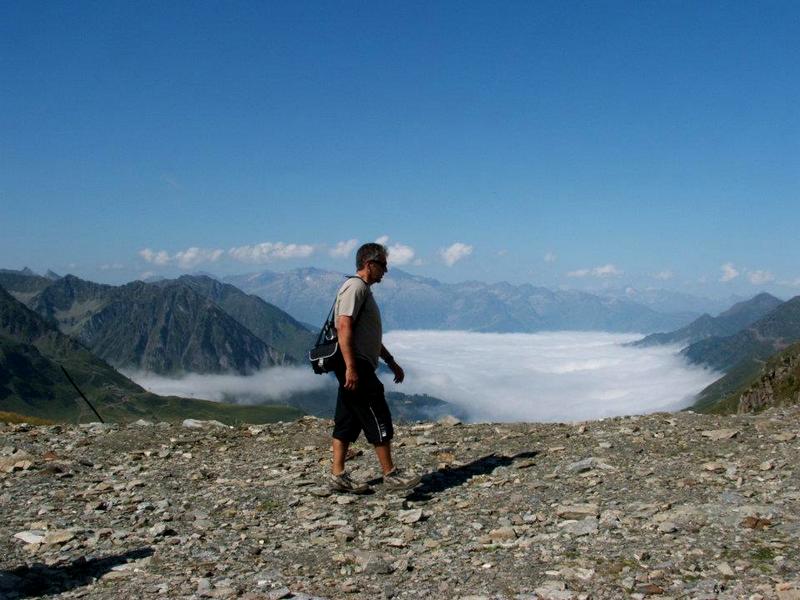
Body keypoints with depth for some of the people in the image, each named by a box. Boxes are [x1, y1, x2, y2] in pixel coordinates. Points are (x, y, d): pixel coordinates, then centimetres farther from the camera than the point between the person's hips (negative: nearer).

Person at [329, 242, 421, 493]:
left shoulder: (364, 290, 22)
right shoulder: (355, 287, -11)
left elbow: (370, 336, 29)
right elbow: (344, 327, -22)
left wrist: (392, 362, 29)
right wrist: (351, 367, -28)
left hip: (357, 368, 11)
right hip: (356, 366, -11)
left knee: (348, 421, 10)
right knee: (378, 418, -7)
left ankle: (338, 475, 13)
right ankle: (390, 474, -2)